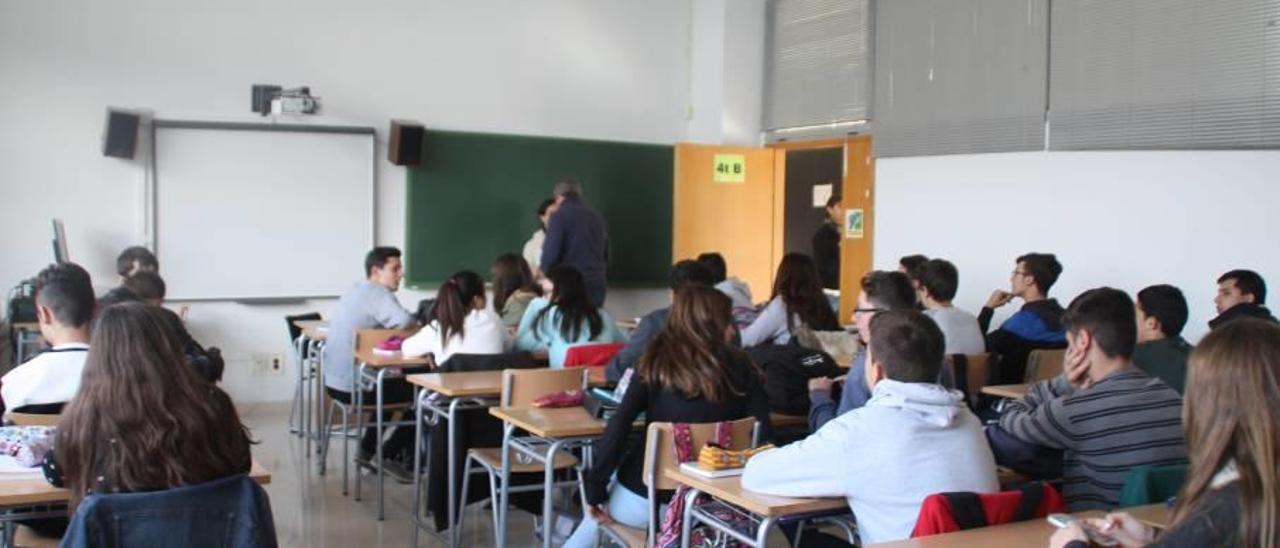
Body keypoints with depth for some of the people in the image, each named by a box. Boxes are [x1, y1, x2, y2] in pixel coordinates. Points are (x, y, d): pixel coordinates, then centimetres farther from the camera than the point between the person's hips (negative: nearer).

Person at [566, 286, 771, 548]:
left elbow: (619, 426, -14)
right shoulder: (741, 369, -3)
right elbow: (761, 435, -6)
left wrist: (594, 488, -8)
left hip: (642, 497, -2)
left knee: (599, 510, 32)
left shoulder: (657, 362, -7)